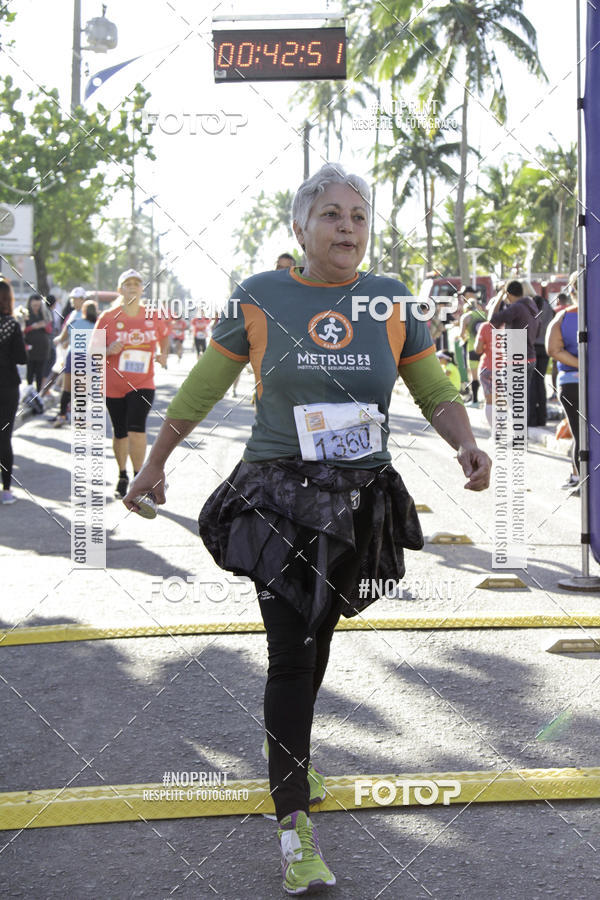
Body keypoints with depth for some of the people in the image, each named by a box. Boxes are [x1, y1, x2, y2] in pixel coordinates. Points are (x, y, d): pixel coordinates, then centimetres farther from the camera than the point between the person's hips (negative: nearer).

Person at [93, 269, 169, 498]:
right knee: (120, 433, 11)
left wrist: (163, 354, 5)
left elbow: (164, 335, 23)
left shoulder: (153, 317, 2)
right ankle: (122, 477, 30)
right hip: (114, 386, 1)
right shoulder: (108, 317, -3)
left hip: (142, 385, -1)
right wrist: (109, 351, -18)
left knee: (136, 428, -18)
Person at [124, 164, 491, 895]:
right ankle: (294, 825, -4)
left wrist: (467, 445, -15)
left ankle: (292, 752, 44)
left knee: (318, 636, 18)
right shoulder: (259, 298, -4)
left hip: (361, 500, 3)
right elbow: (201, 388, 5)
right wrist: (154, 463, 8)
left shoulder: (391, 302, 2)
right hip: (280, 497, -3)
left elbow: (435, 390, 5)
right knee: (292, 651, -9)